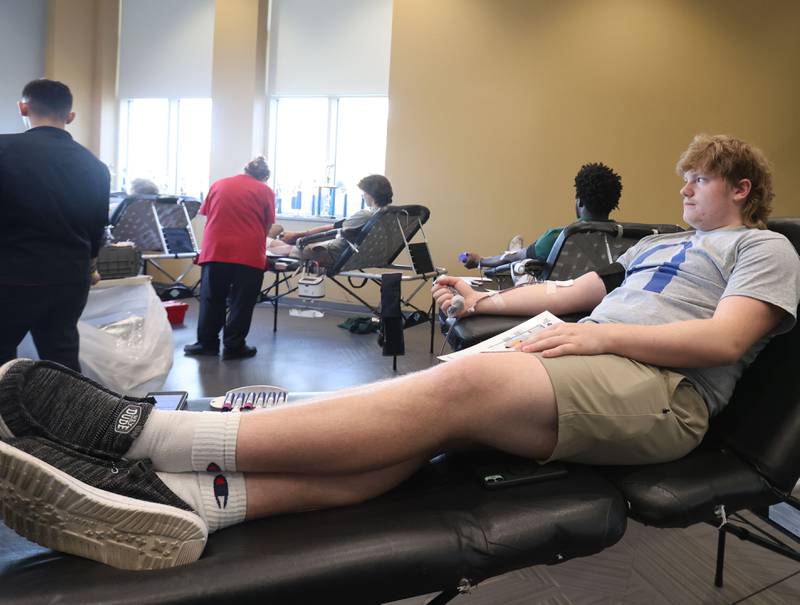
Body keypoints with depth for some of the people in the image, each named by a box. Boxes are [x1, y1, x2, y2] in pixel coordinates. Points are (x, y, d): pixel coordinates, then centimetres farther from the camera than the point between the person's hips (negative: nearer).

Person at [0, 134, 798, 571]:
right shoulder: (656, 244, 34)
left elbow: (725, 339, -6)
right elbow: (568, 291, 33)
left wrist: (602, 333, -15)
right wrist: (488, 299, 26)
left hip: (660, 389, -6)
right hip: (583, 372, 7)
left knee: (457, 386, -34)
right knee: (427, 416, -24)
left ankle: (147, 433, -40)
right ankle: (180, 498, -42)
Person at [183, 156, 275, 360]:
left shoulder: (218, 185, 16)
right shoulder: (265, 192, 7)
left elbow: (208, 216, 21)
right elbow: (267, 226, 8)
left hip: (215, 249, 3)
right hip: (248, 253, -3)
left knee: (212, 299, 11)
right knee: (241, 302, 5)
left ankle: (207, 343, 17)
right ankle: (234, 347, 9)